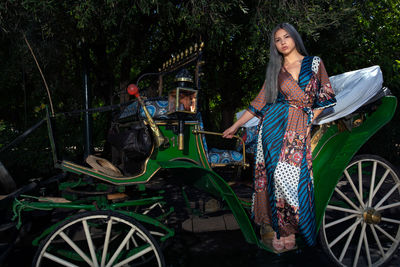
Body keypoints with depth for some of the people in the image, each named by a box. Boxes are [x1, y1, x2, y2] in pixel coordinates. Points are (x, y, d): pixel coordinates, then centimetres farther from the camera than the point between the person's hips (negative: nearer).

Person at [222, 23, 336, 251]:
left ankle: (286, 231, 3)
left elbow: (325, 97, 11)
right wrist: (235, 126, 12)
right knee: (275, 176, -6)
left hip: (299, 129, -1)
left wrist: (310, 120, -2)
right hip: (274, 125, 1)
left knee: (291, 177, -11)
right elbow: (259, 103, 14)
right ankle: (281, 230, 4)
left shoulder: (314, 63, 12)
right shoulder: (275, 70, 15)